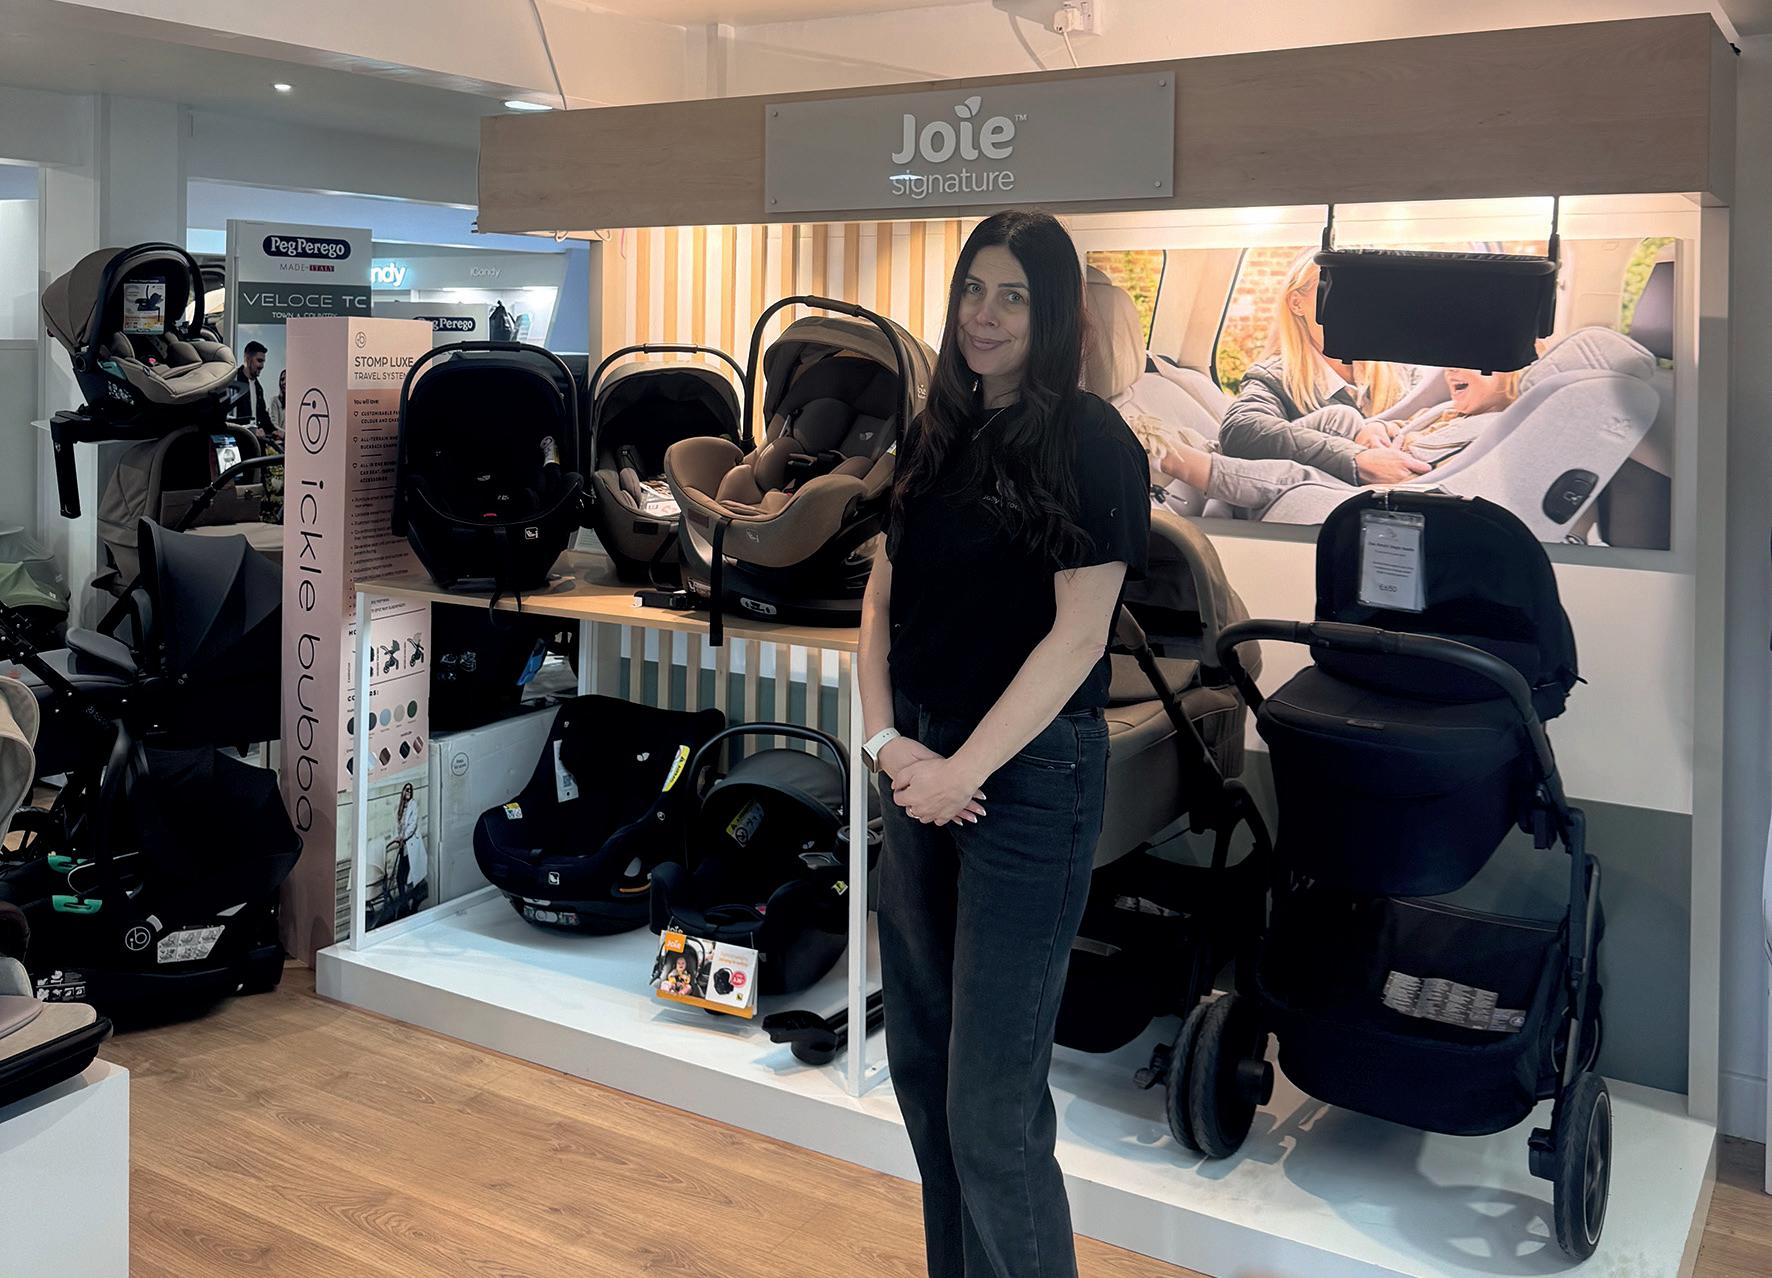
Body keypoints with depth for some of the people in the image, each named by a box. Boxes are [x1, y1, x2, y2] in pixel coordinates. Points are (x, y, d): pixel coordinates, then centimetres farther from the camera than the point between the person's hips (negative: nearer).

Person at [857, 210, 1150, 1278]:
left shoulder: (1090, 444, -10)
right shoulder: (938, 435, 11)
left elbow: (1078, 635, -15)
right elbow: (883, 598, 10)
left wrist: (966, 768, -16)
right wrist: (887, 740, -4)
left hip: (1030, 777, -7)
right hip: (921, 775, 7)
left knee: (992, 1098, -4)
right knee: (920, 1059, 16)